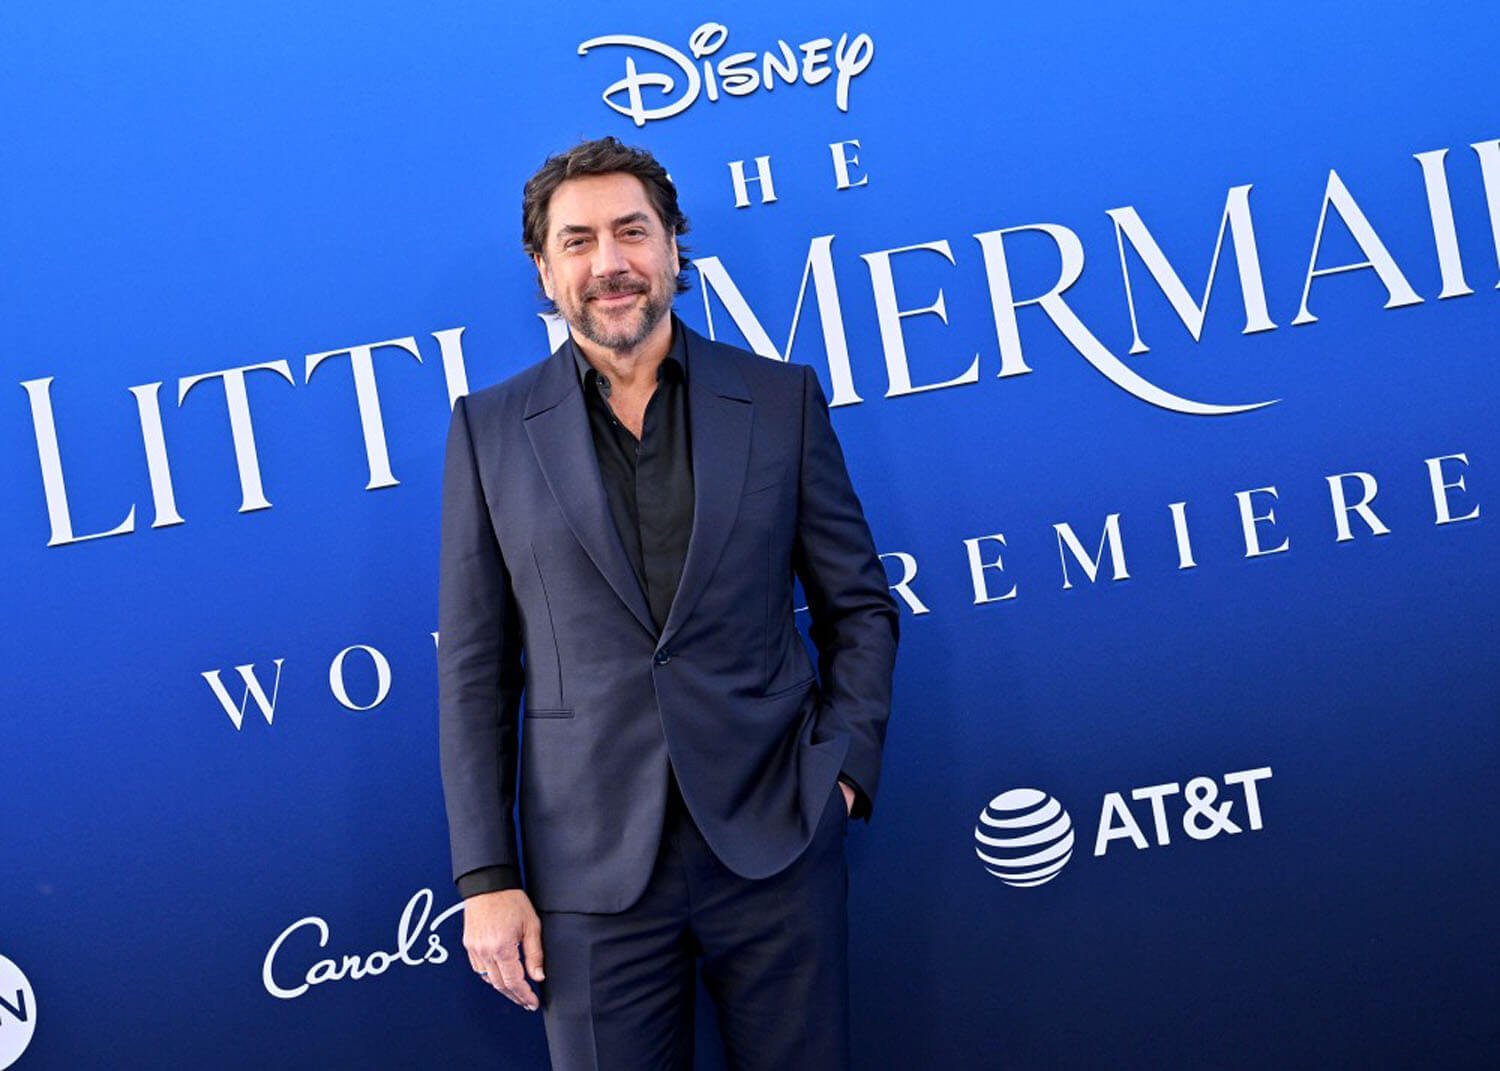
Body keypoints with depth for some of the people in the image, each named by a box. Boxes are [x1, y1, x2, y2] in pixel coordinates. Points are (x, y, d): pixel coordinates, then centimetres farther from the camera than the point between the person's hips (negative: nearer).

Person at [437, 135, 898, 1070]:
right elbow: (475, 668, 3)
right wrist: (487, 876, -1)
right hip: (592, 869, 0)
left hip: (776, 845, 1)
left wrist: (842, 767, -3)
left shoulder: (781, 399, 4)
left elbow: (859, 607, 9)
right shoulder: (490, 430, 4)